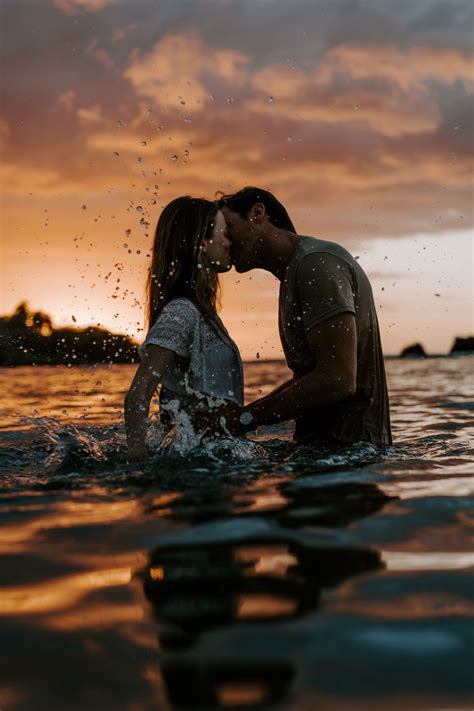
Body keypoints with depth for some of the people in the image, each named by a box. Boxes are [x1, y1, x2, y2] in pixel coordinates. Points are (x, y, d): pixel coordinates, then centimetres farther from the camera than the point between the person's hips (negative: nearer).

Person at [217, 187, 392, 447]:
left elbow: (338, 381, -21)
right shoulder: (296, 270, 19)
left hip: (347, 446, -9)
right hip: (321, 443, 9)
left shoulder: (316, 262, -12)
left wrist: (247, 418, -13)